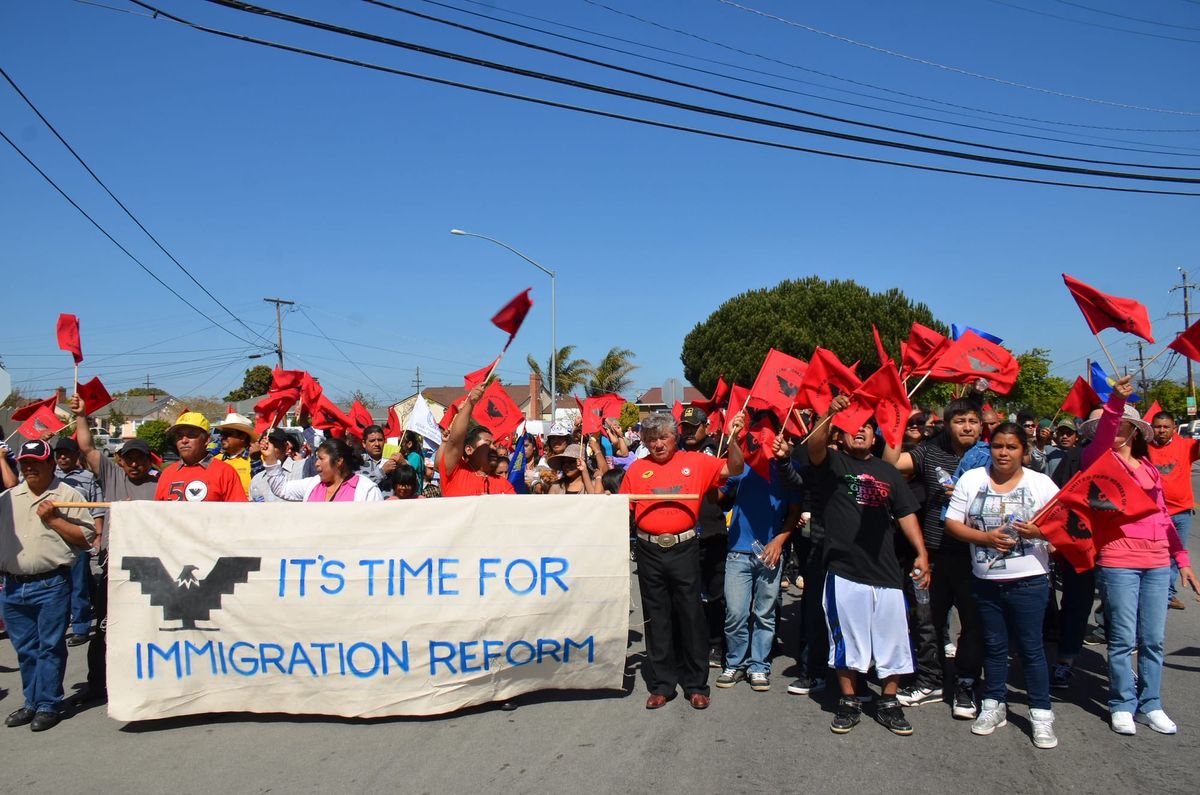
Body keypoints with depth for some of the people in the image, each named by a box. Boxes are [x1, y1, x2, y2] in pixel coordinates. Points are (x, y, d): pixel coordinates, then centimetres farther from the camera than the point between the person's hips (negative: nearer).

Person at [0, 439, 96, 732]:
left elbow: (87, 537, -6)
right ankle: (31, 702, 24)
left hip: (51, 584, -5)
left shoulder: (67, 495, -1)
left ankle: (48, 705, 9)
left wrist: (53, 520, -12)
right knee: (25, 648, 13)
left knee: (50, 647, 0)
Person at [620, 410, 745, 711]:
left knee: (691, 616, 6)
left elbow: (734, 469, -3)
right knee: (657, 618, 10)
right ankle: (661, 685, 20)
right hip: (650, 552, 2)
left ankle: (696, 685, 19)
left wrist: (732, 438, -16)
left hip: (684, 549, -1)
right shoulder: (637, 468, 6)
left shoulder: (695, 462, 2)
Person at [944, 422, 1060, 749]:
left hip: (1029, 581, -2)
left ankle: (1041, 713, 15)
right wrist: (985, 537, -15)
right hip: (986, 580, 2)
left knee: (1031, 647, 2)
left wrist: (1039, 531, -21)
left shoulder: (1041, 483, 0)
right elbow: (952, 523, -1)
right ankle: (994, 706, 27)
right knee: (994, 645, 14)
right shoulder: (971, 479, 2)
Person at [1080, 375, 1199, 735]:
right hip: (1117, 560, -5)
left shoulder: (1149, 468, 16)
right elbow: (1101, 440, -23)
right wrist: (1114, 401, -38)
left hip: (1158, 562, 5)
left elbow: (1163, 516, 20)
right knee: (1123, 639, 0)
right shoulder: (1099, 460, 0)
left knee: (1153, 639, 9)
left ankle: (1150, 705, 22)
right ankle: (1122, 705, 14)